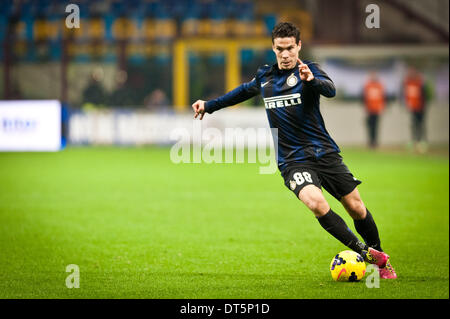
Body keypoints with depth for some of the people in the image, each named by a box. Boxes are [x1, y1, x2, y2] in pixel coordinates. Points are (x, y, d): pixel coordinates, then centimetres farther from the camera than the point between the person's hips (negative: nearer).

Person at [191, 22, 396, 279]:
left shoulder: (309, 70, -2)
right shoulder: (265, 76, 11)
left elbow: (331, 90, -24)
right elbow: (244, 91, 33)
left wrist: (311, 80, -45)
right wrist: (209, 106, 38)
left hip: (324, 151, -1)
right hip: (293, 160, 1)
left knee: (356, 207, -2)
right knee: (316, 203, -27)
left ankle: (381, 259, 23)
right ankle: (365, 253, -17)